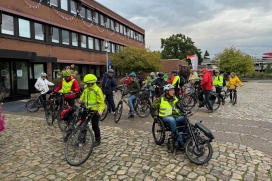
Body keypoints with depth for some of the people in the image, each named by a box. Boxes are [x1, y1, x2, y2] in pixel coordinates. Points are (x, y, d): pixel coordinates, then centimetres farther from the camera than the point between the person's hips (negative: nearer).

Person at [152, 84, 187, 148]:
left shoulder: (175, 99, 16)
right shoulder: (161, 99, 1)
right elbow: (153, 108, 7)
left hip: (176, 116, 4)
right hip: (166, 117, -4)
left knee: (185, 119, -27)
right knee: (172, 120, -39)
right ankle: (179, 140, -37)